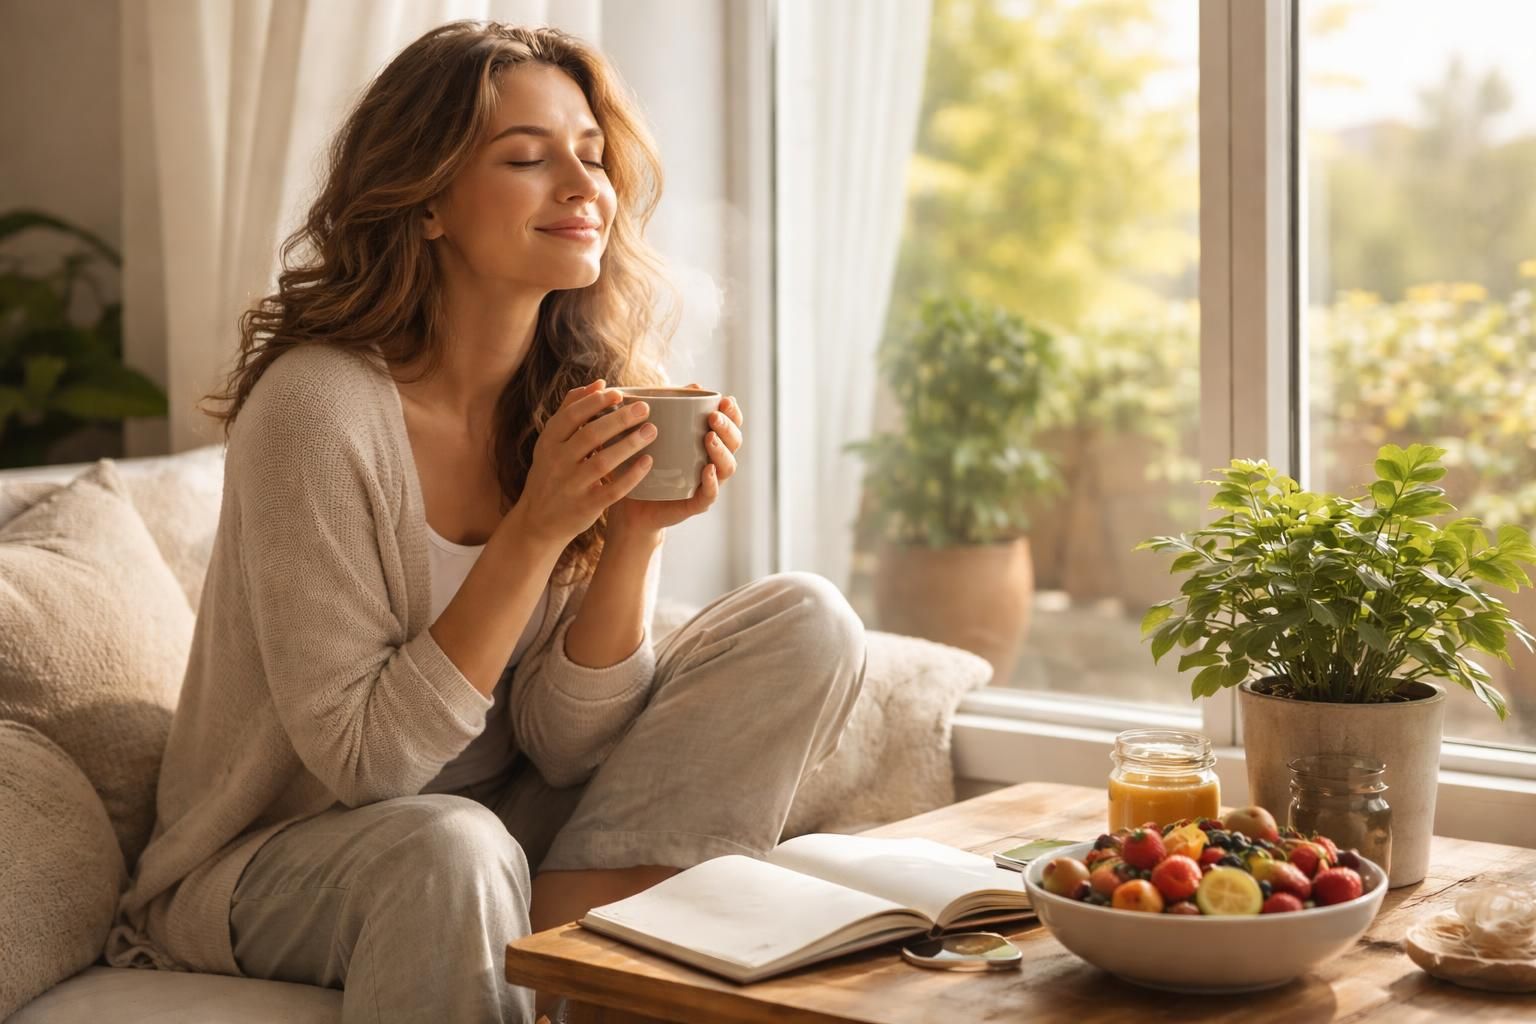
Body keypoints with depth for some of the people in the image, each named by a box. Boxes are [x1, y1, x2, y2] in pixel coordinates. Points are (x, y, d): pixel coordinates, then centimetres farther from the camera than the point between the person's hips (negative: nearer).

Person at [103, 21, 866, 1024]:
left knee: (805, 621, -8)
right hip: (281, 866, -6)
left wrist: (636, 535, -21)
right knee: (449, 846, -39)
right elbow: (360, 758, -20)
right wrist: (536, 529, -27)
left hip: (512, 824, 6)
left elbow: (565, 748, -5)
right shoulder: (316, 404, -20)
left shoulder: (594, 394, -3)